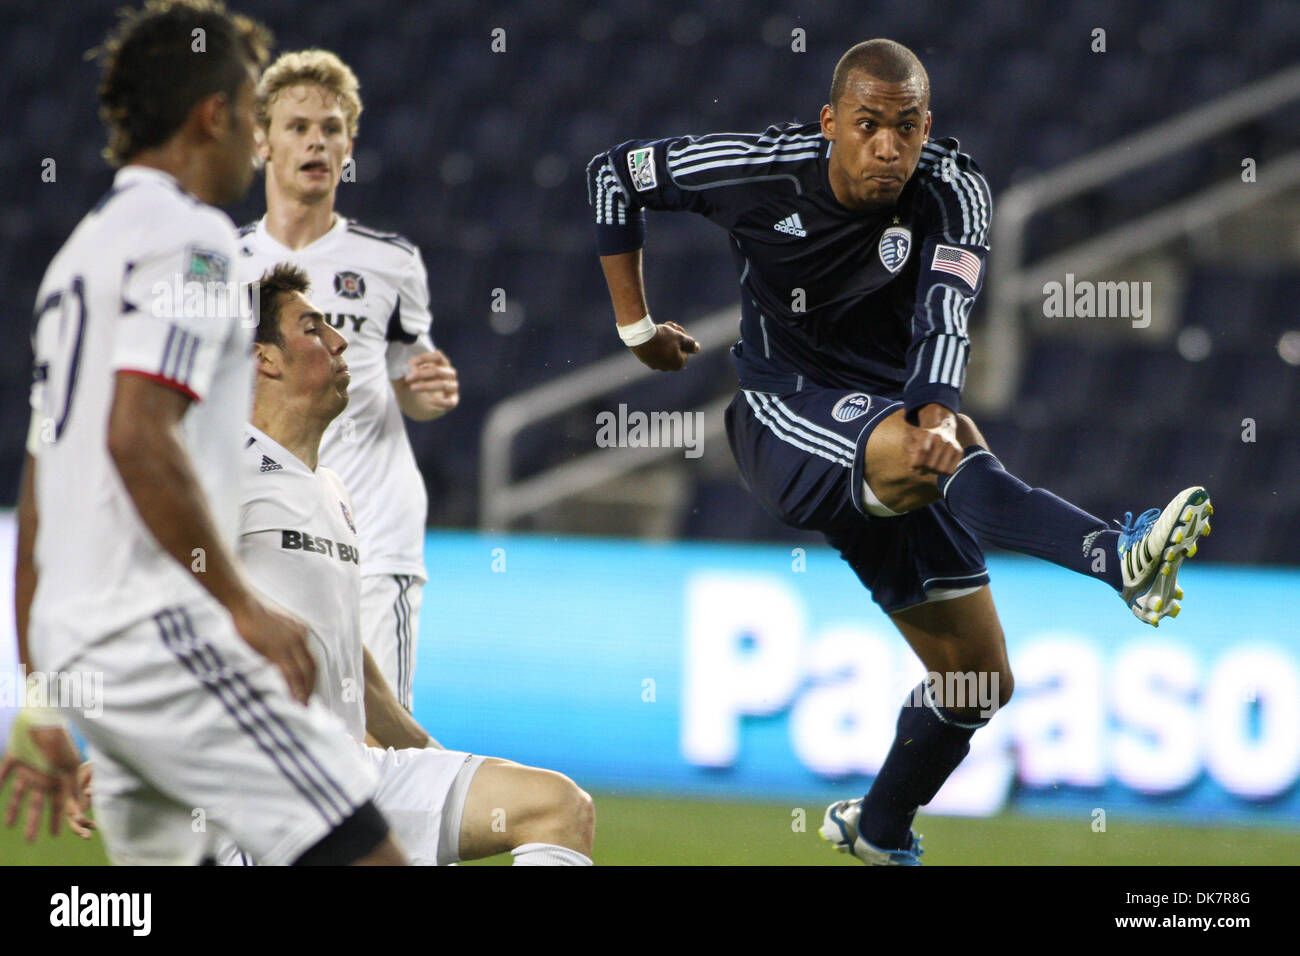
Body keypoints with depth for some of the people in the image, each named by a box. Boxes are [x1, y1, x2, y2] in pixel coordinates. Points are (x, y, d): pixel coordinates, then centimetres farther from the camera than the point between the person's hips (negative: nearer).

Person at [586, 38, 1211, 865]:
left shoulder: (955, 192, -10)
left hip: (891, 439, 4)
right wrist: (635, 324, 6)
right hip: (780, 419, -4)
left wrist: (936, 420, -46)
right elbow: (616, 173, 3)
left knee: (978, 679, 4)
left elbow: (943, 315, -27)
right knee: (924, 455, -39)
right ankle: (1117, 555, -62)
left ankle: (878, 831, 29)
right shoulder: (761, 172, -12)